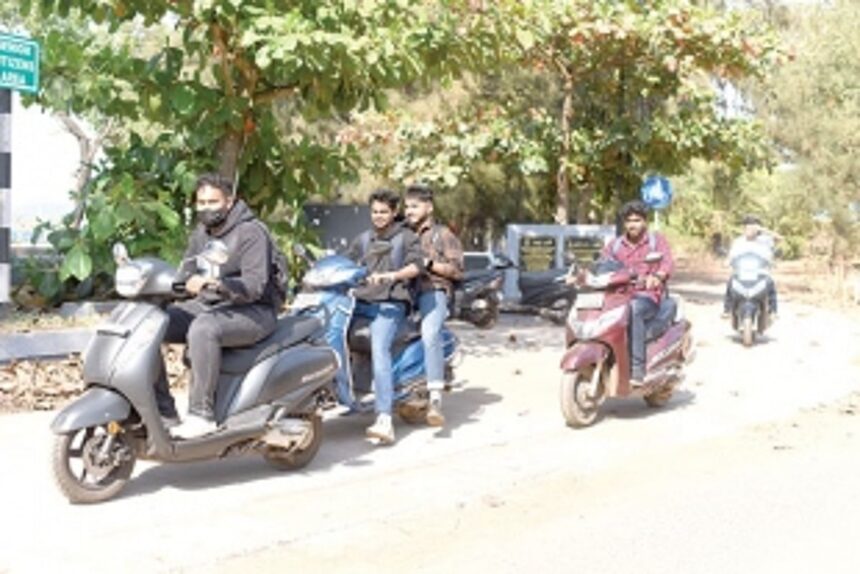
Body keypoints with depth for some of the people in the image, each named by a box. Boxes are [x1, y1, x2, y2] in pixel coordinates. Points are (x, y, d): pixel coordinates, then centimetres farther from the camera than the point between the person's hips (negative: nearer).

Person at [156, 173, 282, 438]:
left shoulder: (251, 232, -11)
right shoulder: (200, 234, 15)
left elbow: (255, 285, -23)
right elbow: (185, 273, 12)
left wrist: (219, 285, -40)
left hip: (253, 310, -8)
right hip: (206, 306, 8)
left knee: (203, 329, -37)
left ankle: (202, 414, -29)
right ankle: (164, 412, -9)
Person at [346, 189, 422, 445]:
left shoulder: (406, 237, 11)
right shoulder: (362, 239, 27)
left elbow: (416, 265, -4)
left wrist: (390, 276, -19)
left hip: (390, 303, -6)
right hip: (361, 301, 6)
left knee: (379, 350, -28)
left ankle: (385, 420, -37)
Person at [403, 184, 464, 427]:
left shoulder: (443, 234, 13)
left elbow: (457, 269, 3)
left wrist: (428, 263, -7)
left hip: (434, 291, -6)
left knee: (430, 335, -30)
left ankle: (435, 400, -39)